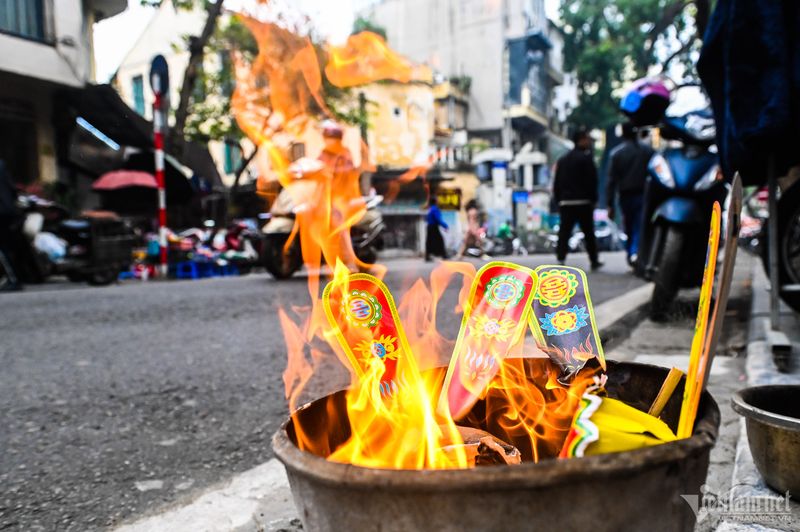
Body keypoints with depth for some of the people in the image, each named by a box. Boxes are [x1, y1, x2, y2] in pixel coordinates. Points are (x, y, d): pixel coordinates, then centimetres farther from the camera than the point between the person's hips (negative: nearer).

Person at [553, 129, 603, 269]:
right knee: (589, 233, 6)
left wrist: (558, 201, 15)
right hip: (583, 201, -5)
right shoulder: (586, 158, -6)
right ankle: (594, 261, 15)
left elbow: (556, 184, 14)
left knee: (564, 232, 0)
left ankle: (560, 259, -10)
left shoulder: (562, 160, 15)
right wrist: (593, 199, -2)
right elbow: (592, 180, -9)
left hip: (565, 202, 5)